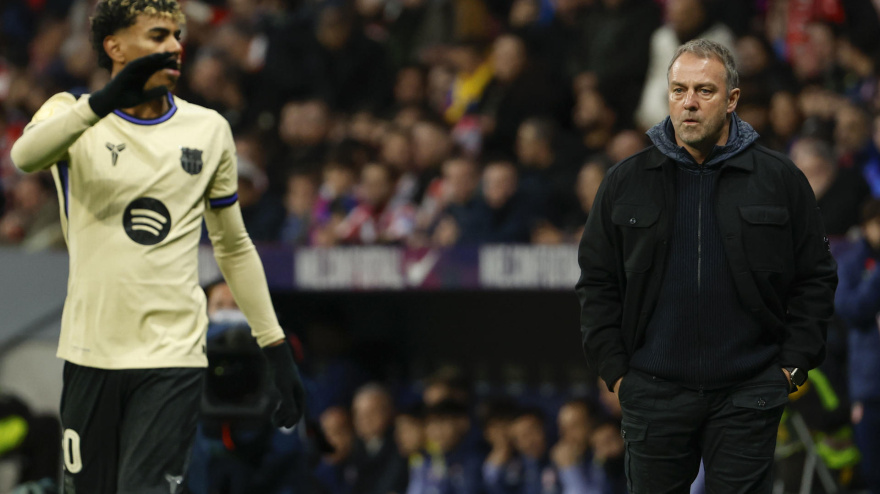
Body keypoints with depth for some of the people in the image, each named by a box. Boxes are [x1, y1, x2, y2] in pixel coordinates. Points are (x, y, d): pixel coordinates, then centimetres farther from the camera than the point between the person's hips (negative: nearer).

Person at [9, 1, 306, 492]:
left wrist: (277, 349, 12)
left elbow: (234, 247, 18)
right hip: (91, 354, 0)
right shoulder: (71, 114, 0)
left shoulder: (209, 129, 9)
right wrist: (104, 101, -41)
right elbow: (26, 156, -25)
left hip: (173, 358, 0)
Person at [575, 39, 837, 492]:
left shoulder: (779, 180, 2)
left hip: (747, 393, -1)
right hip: (653, 394, 2)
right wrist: (614, 370, 2)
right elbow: (597, 282, 10)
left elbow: (815, 278, 6)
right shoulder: (625, 182, 6)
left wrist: (793, 364, -1)